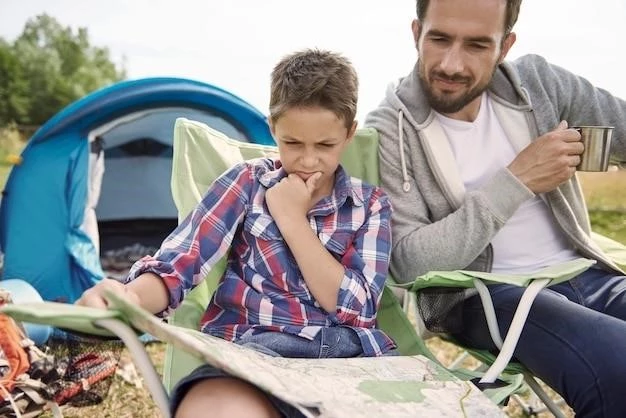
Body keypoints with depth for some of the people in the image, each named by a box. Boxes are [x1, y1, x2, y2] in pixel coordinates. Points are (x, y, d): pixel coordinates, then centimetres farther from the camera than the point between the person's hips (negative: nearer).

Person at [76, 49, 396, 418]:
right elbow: (177, 262, -1)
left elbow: (354, 307, 1)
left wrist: (291, 219, -2)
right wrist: (127, 299, -24)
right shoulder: (247, 183, 11)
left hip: (352, 350, 2)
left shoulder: (371, 204, 14)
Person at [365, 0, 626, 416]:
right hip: (481, 293, -4)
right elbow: (409, 262, -18)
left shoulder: (538, 81, 4)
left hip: (585, 272, 5)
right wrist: (516, 182, -18)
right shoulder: (389, 130, -10)